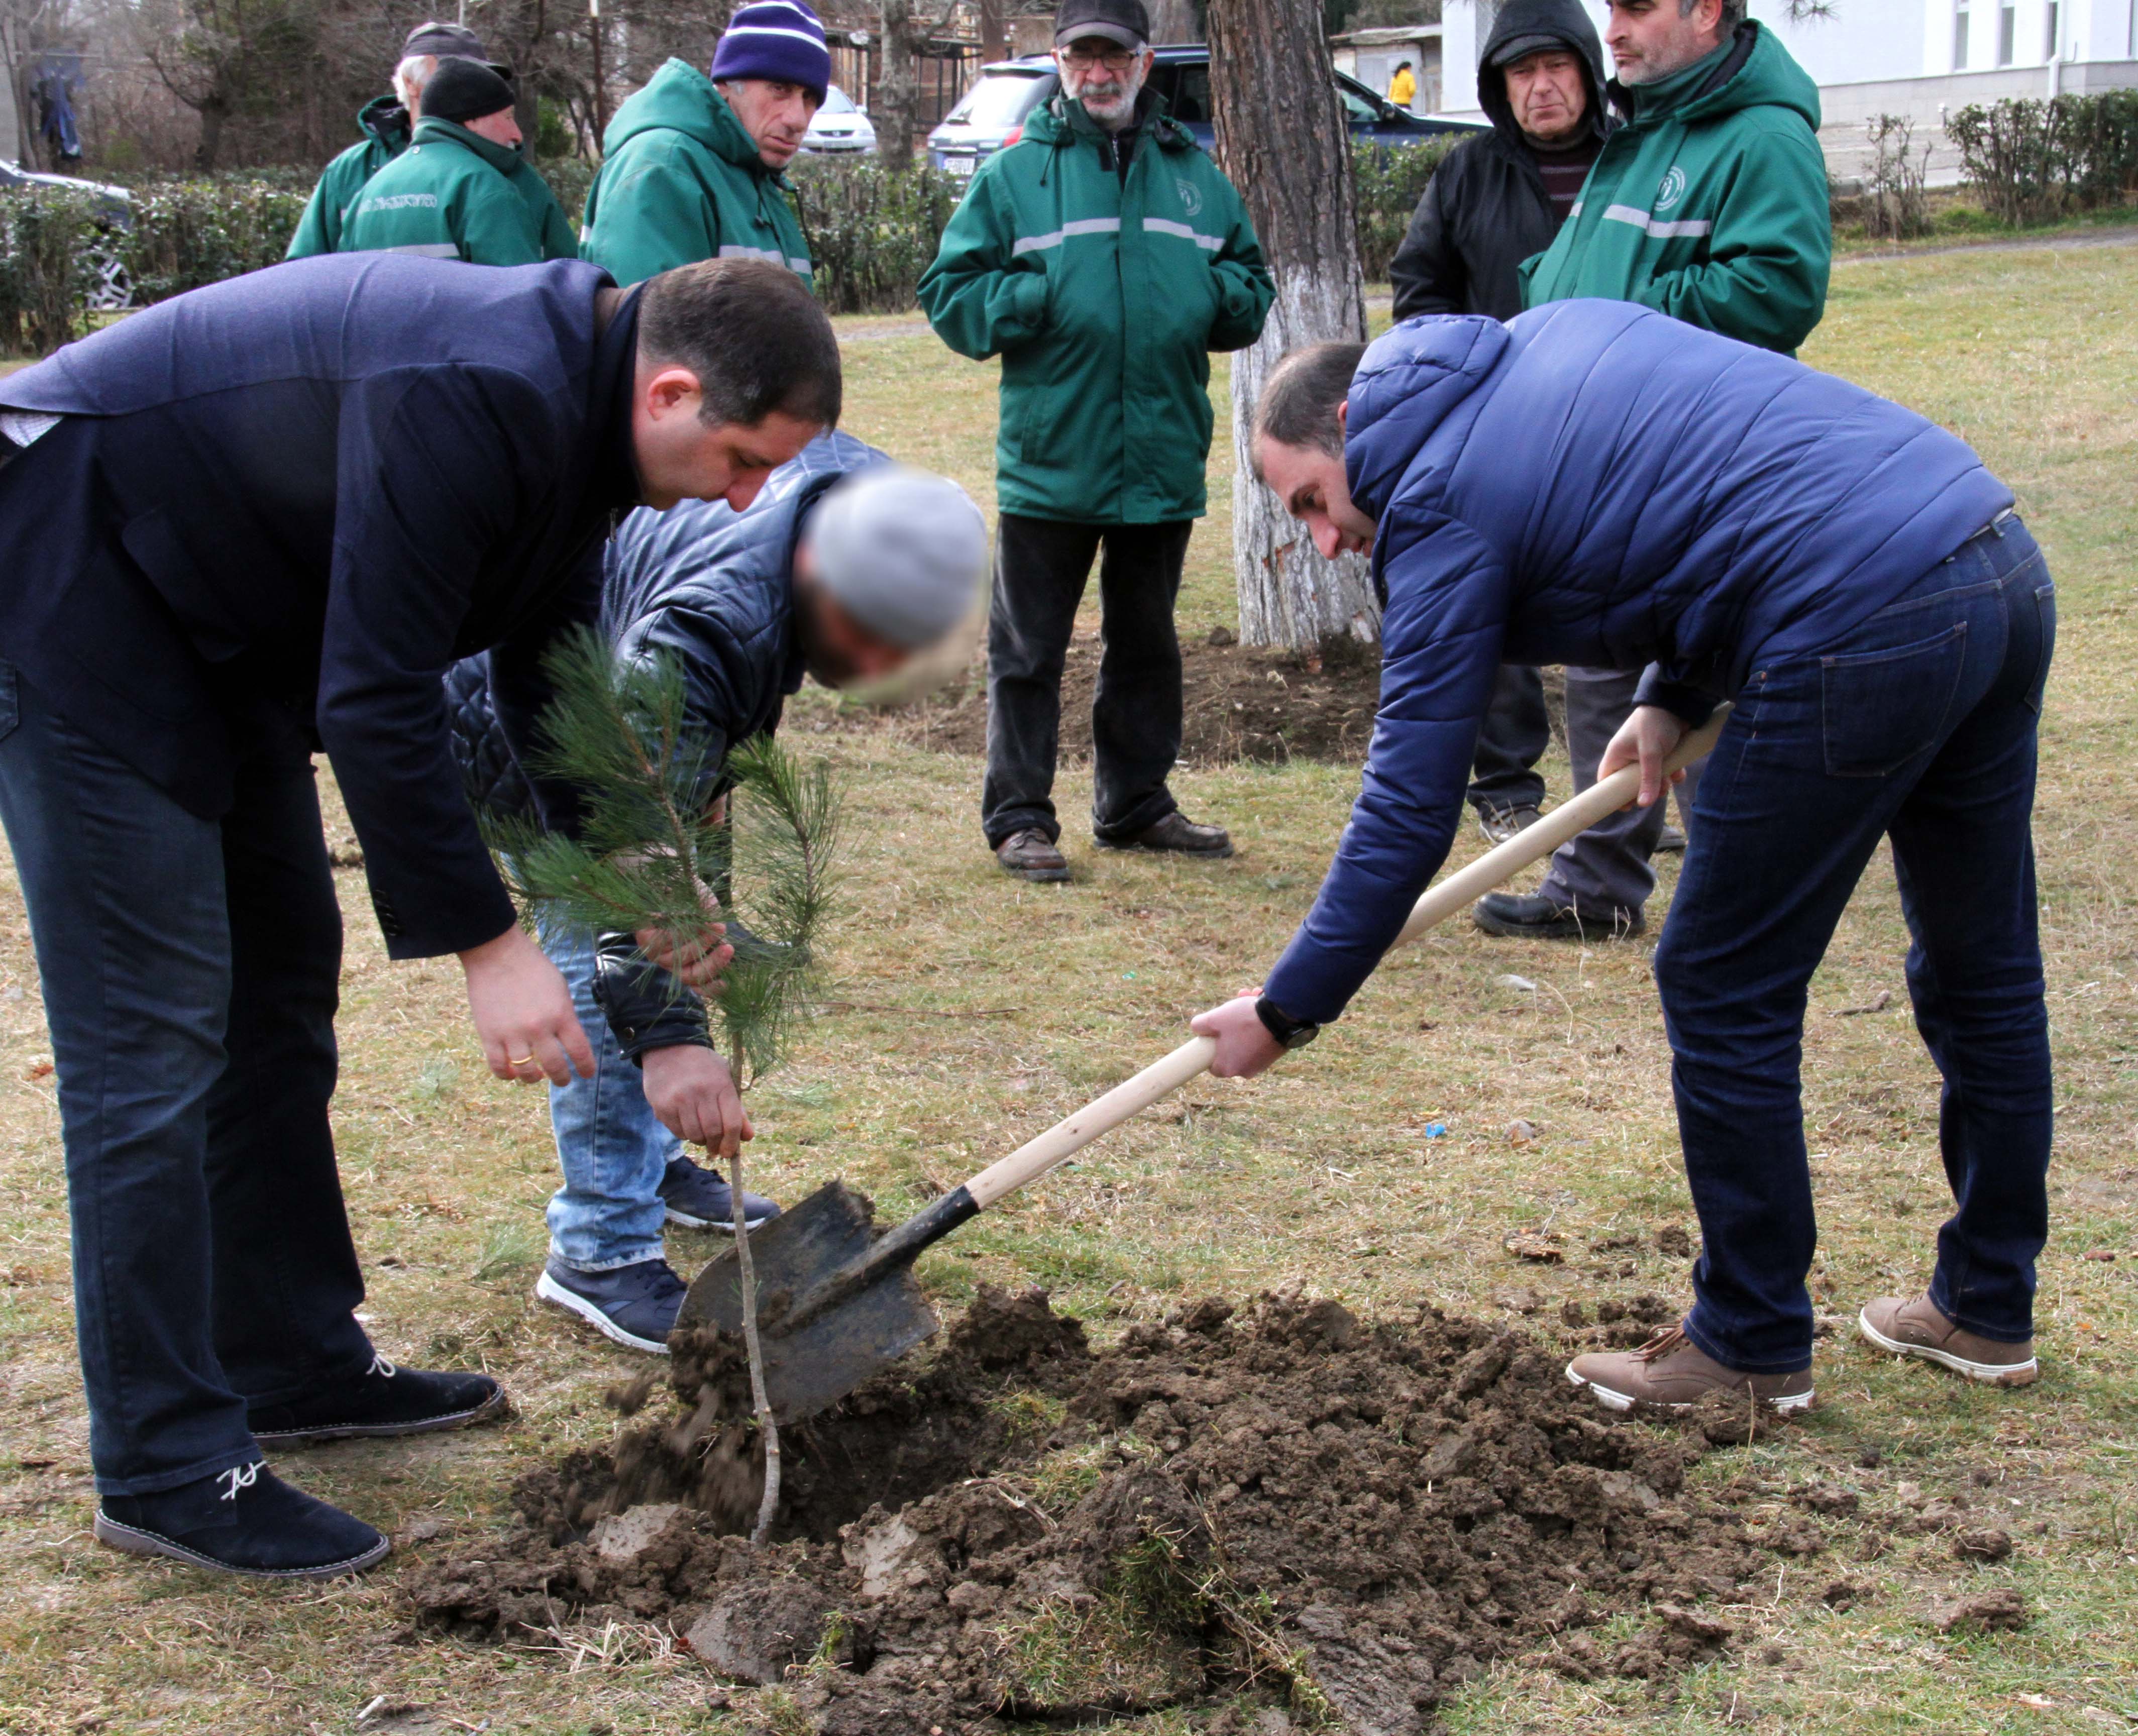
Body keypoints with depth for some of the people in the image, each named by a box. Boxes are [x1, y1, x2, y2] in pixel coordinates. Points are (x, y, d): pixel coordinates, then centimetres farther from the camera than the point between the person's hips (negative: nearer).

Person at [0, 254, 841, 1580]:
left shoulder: (568, 412, 2)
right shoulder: (474, 399, -30)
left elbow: (551, 679, 12)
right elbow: (377, 700, -30)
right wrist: (485, 941, -25)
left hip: (212, 619, 11)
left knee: (281, 985, 14)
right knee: (152, 1031, -9)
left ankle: (295, 1364, 27)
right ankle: (168, 1468, -1)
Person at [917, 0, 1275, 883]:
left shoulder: (1194, 176, 11)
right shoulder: (1013, 174, 0)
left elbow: (1249, 289, 17)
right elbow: (951, 294, -2)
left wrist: (1214, 296, -6)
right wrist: (1040, 298, -17)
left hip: (1164, 461, 4)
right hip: (1049, 462, -4)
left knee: (1147, 643, 15)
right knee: (1028, 648, 2)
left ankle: (1135, 802, 28)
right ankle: (1019, 816, 10)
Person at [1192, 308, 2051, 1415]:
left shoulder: (1439, 505, -2)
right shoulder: (1563, 329, 20)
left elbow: (1408, 809, -3)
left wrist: (1285, 1012, 5)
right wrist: (1676, 695, 19)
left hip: (1861, 636, -9)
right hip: (2006, 562, 10)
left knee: (1724, 993, 6)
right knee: (1981, 969, 19)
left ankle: (1753, 1345, 18)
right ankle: (1990, 1311, 35)